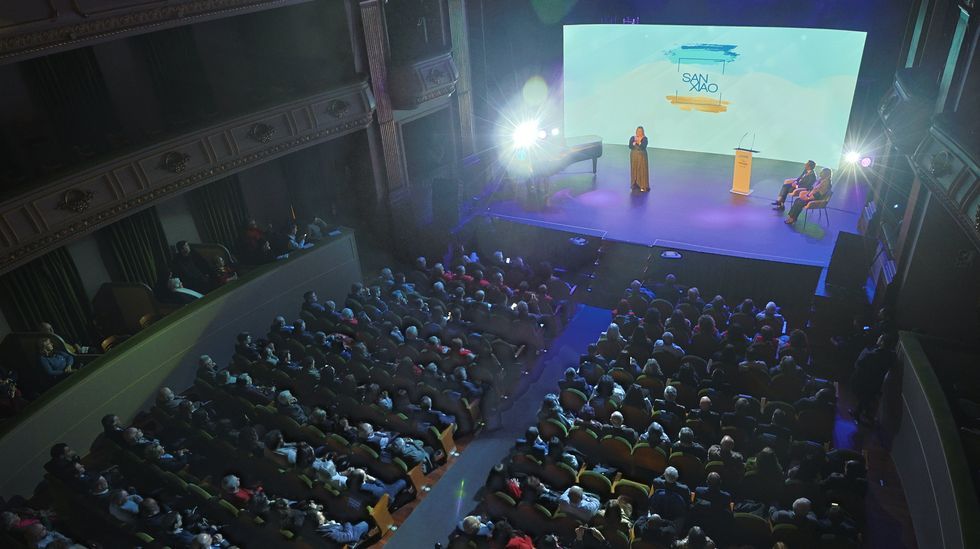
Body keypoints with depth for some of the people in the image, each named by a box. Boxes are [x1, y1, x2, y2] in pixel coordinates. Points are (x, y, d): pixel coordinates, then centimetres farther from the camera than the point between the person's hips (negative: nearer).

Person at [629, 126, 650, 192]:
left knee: (642, 171, -4)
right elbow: (630, 146, -9)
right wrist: (635, 142, -22)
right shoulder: (632, 138, 2)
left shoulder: (645, 139, -6)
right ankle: (635, 184, 18)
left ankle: (643, 186, -5)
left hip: (642, 156, -3)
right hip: (634, 156, 3)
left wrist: (639, 142, -24)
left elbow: (644, 147, -19)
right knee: (634, 170, 6)